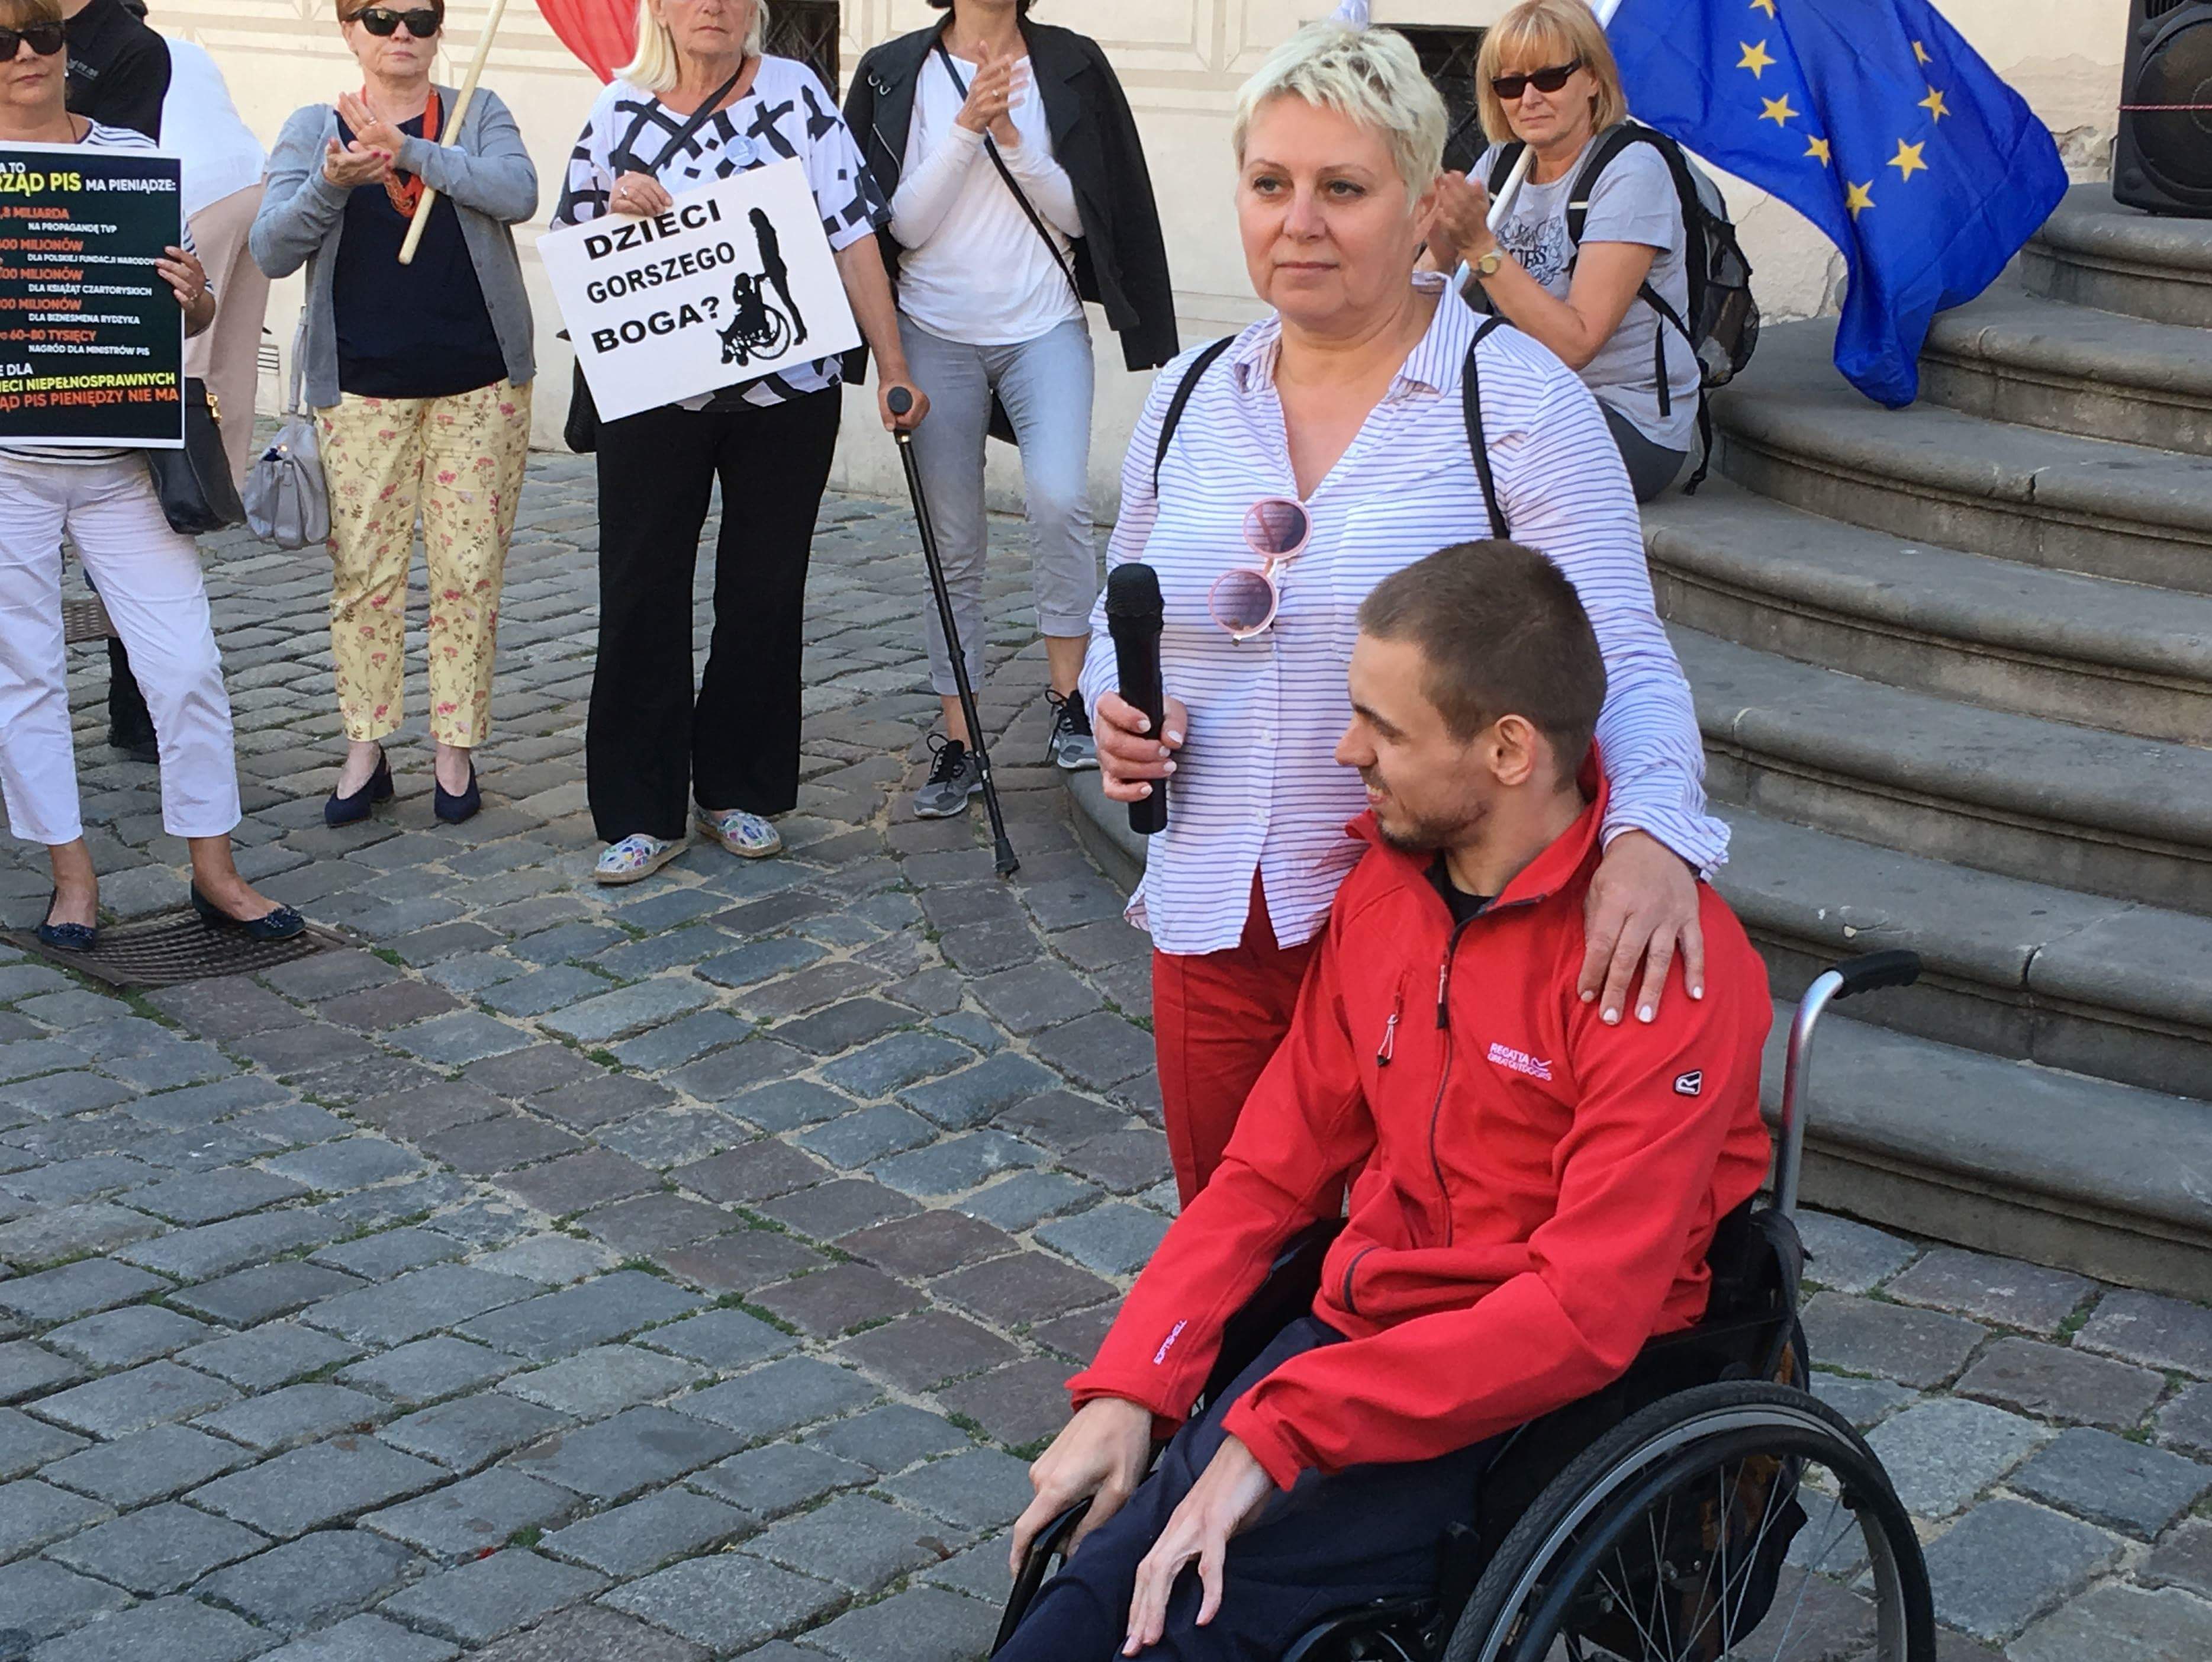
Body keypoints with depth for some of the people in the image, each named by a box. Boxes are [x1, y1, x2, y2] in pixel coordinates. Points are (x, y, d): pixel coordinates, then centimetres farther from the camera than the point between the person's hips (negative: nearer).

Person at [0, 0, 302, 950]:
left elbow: (192, 317, 12)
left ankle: (215, 871, 11)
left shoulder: (131, 155, 6)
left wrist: (194, 297, -12)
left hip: (122, 462, 1)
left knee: (187, 663, -1)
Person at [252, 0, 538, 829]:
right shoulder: (314, 129, 7)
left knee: (469, 571, 1)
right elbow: (272, 249, -4)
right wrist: (330, 184, -22)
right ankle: (365, 750, 11)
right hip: (362, 388, 0)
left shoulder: (478, 114, 8)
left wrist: (408, 150, -21)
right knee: (362, 573, 0)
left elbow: (518, 194, -12)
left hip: (479, 385, 0)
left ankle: (456, 751, 11)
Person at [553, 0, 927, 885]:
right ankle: (643, 812, 9)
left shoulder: (795, 94, -2)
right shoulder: (620, 109, 3)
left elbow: (852, 237, -5)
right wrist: (617, 209, -12)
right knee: (641, 596, 0)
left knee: (763, 594, 8)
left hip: (787, 390, -1)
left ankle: (739, 791, 23)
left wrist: (893, 367, -10)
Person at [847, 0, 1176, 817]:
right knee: (954, 547, 5)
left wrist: (1009, 134, -13)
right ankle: (958, 744, 14)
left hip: (1045, 328, -1)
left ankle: (1068, 696, -8)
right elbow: (905, 222, -5)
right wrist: (968, 125, -15)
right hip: (938, 335, 1)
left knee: (1058, 498, -24)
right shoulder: (898, 72, 2)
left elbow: (1078, 212, -1)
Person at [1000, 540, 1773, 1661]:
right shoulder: (1384, 885, 5)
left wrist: (1279, 1427, -26)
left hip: (1546, 1390, -6)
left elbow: (1588, 1313, -23)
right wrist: (1126, 1389, -4)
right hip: (1364, 1327, 6)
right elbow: (1274, 1167, 9)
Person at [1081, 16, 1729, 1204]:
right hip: (1211, 922, 5)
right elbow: (1122, 624, 20)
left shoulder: (1521, 403, -9)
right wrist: (1117, 717, -3)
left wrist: (1654, 830, -34)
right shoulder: (1188, 402, 6)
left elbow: (1623, 661, -14)